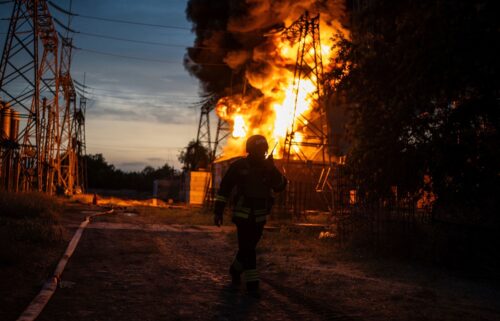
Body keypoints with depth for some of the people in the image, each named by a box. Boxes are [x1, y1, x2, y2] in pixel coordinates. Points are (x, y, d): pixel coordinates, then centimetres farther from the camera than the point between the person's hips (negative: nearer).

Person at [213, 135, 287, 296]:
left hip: (260, 216, 5)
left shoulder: (268, 167, 3)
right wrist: (218, 211, -9)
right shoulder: (239, 166, -10)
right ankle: (252, 283, -5)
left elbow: (281, 186, -8)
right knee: (247, 248, -11)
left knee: (249, 246, 15)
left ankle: (236, 269, 40)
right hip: (243, 214, -5)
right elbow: (224, 188, -6)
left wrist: (272, 169, -21)